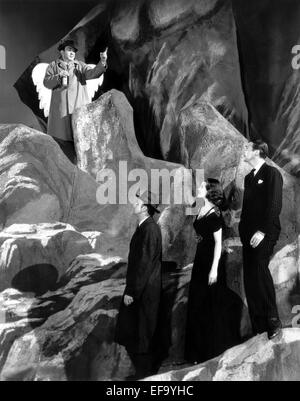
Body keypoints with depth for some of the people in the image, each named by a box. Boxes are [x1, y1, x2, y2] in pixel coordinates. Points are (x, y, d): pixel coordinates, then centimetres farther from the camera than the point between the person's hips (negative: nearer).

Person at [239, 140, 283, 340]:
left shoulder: (272, 173, -2)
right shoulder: (249, 177, 20)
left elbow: (275, 205, -12)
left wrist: (262, 231, -19)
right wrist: (243, 230, 8)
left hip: (264, 233, -7)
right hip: (249, 234, 7)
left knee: (259, 269, -20)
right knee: (251, 278, 4)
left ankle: (273, 321, -6)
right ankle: (258, 326, 11)